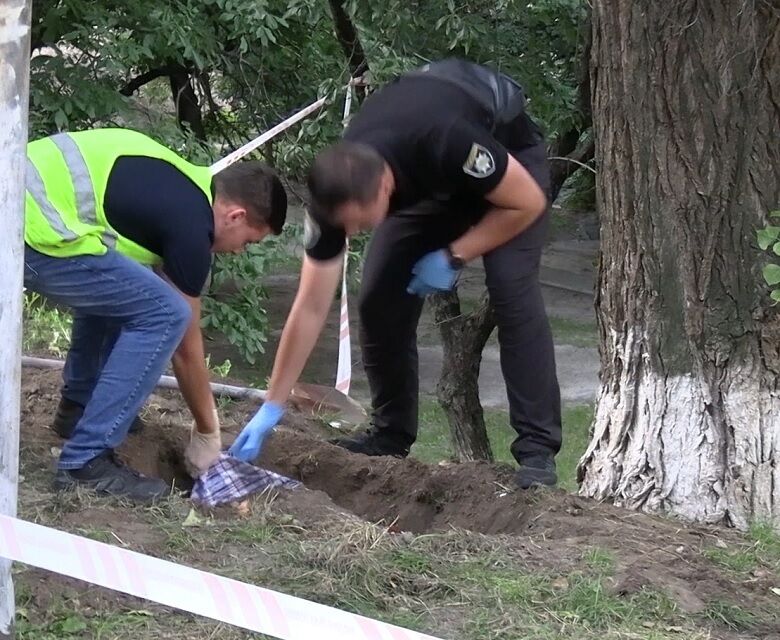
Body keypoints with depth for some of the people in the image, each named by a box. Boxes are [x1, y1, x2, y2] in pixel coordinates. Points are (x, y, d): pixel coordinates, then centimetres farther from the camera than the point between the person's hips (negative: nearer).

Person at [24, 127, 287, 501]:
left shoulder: (182, 184, 22)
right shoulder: (190, 225, -4)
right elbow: (187, 347, 5)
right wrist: (207, 434, 18)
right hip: (32, 235, -10)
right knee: (165, 314, -6)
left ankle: (77, 408, 34)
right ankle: (85, 462, -6)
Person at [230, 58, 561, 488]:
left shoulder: (445, 143, -45)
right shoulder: (339, 191, -29)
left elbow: (528, 202, -27)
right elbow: (311, 308, -21)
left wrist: (454, 257, -25)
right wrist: (272, 409, -21)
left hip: (509, 151, -4)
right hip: (424, 187, 5)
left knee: (513, 291, -23)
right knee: (380, 298, -9)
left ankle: (538, 450, -21)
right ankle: (390, 434, 7)